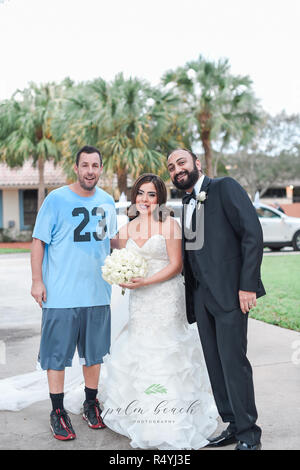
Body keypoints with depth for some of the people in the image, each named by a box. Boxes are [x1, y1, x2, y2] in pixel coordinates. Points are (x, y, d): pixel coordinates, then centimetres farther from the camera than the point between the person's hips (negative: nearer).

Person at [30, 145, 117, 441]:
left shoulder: (107, 202, 7)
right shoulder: (56, 199, -7)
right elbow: (39, 241, -6)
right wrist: (37, 281, -11)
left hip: (97, 292, 4)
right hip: (61, 292, -4)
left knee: (94, 351, 14)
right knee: (57, 352, 4)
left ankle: (91, 403, 31)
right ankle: (58, 411, 18)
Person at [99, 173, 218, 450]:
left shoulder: (169, 225, -7)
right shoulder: (126, 230, 9)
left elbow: (176, 265, -10)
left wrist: (145, 281, -17)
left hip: (167, 300, -5)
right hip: (139, 303, 5)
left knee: (164, 352, -4)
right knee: (140, 353, 7)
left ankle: (170, 427, 8)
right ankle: (144, 422, 21)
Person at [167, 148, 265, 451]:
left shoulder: (224, 187, -3)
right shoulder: (184, 205, 18)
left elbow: (252, 233, -11)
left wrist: (248, 285, -16)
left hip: (229, 290, -7)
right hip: (201, 295, 7)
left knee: (233, 361, -6)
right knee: (215, 363, 10)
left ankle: (249, 435, 8)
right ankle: (233, 426, 22)